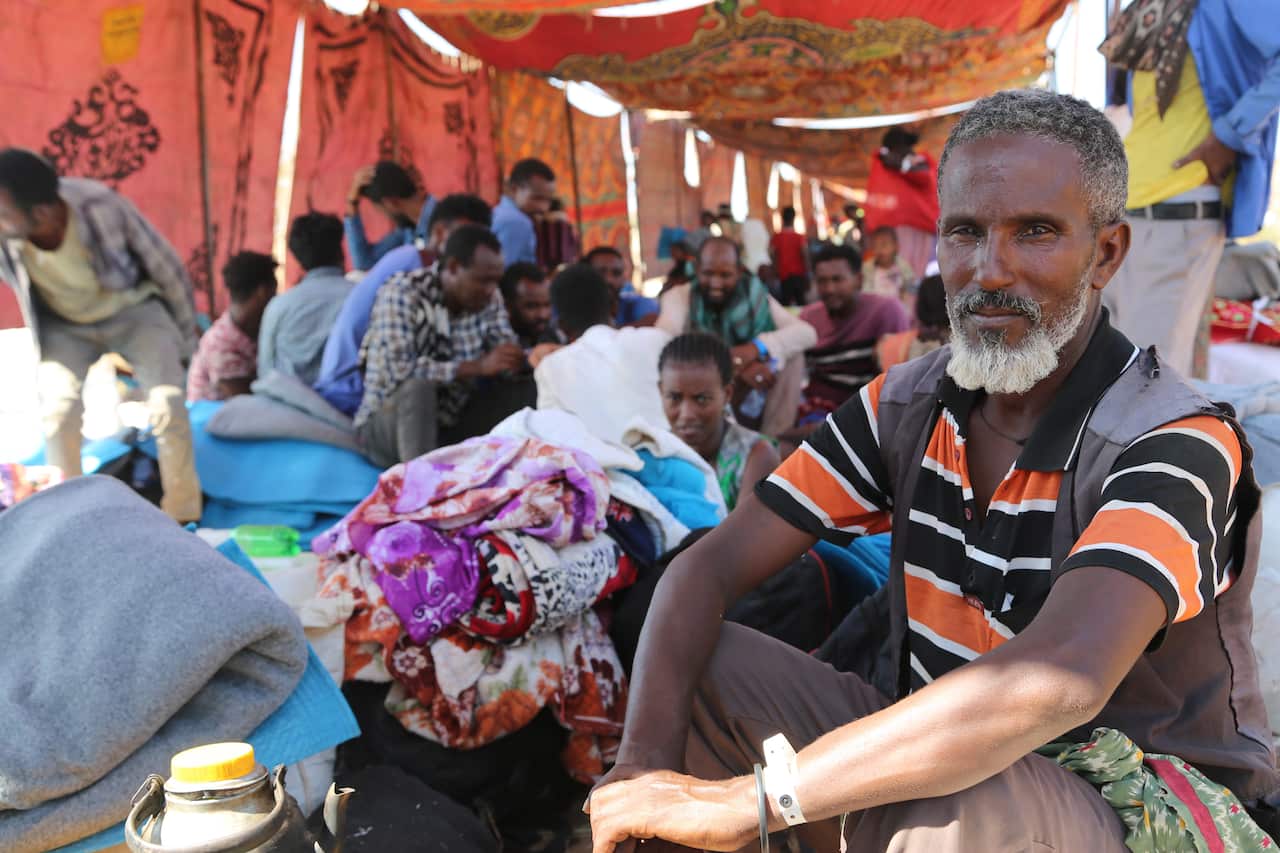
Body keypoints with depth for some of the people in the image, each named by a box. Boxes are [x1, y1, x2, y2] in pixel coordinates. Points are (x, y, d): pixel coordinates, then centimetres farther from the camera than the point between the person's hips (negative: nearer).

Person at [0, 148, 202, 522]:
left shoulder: (104, 208, -34)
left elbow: (167, 269, -17)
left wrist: (186, 338, -5)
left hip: (133, 311, -2)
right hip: (64, 324, 2)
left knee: (168, 404, -18)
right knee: (57, 411, -18)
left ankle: (182, 521, -2)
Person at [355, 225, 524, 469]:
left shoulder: (489, 299, 0)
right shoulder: (402, 293, -17)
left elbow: (509, 358, -2)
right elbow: (396, 370, -28)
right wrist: (478, 367, -33)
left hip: (448, 428, 5)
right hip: (385, 425, -4)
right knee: (419, 385, -36)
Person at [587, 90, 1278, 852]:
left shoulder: (1177, 445, -21)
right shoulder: (906, 405, -4)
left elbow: (1058, 682, -39)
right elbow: (708, 568, -8)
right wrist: (645, 757, -26)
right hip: (933, 747, 5)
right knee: (695, 667, -13)